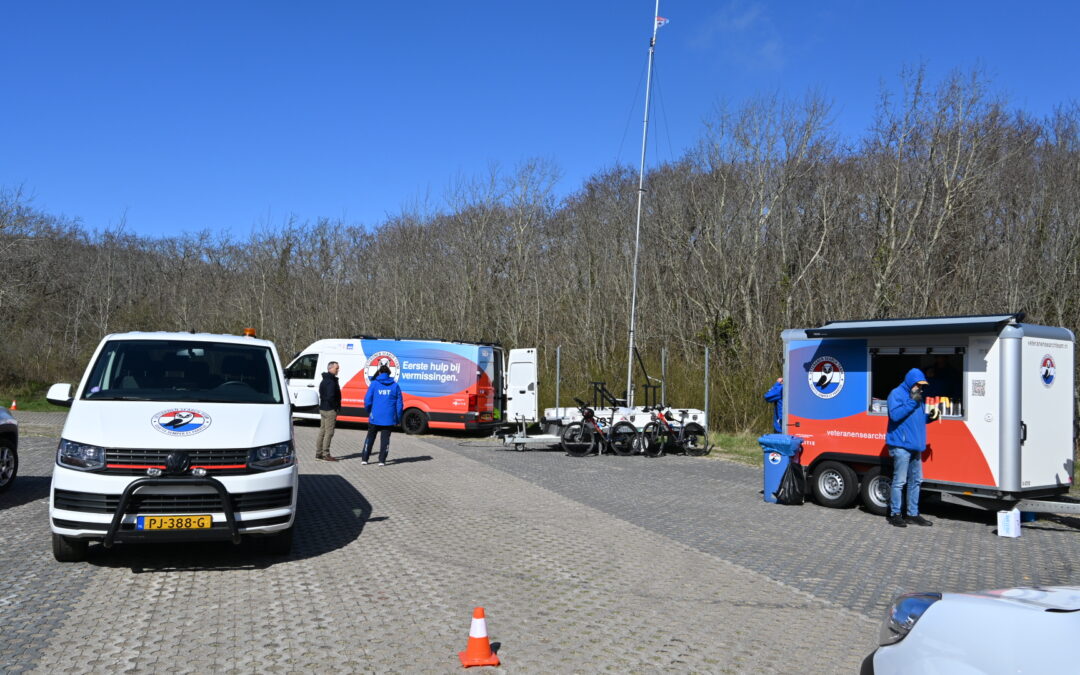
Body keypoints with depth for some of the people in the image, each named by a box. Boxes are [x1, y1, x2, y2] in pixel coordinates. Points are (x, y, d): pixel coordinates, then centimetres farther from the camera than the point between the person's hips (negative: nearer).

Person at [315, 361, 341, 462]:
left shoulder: (324, 380, 17)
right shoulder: (331, 382, -17)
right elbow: (330, 397, -25)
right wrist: (336, 408, -14)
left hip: (323, 409, 10)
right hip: (330, 410, -10)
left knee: (322, 432, 14)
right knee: (329, 432, -5)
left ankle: (318, 453, 20)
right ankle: (326, 455, -3)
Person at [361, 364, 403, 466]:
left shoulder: (374, 384, -1)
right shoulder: (395, 386, 2)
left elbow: (367, 401, -3)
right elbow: (399, 404, 3)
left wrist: (369, 413, 15)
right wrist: (398, 419, 10)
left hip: (375, 417, 0)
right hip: (389, 418, 0)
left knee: (370, 437, 14)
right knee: (385, 438, 8)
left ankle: (364, 458, 16)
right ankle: (382, 460, 7)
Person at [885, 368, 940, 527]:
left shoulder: (917, 397, 18)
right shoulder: (897, 394, -8)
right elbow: (895, 414, -21)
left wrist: (929, 417, 6)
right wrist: (912, 402, -21)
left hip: (915, 446, 9)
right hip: (901, 446, -9)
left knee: (915, 481, 13)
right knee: (899, 481, -7)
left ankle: (913, 514, 21)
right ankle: (895, 514, 1)